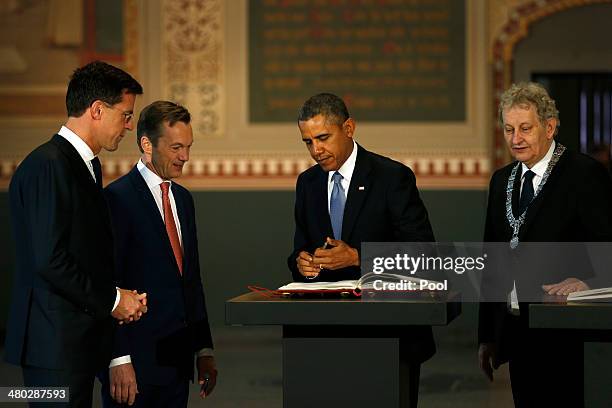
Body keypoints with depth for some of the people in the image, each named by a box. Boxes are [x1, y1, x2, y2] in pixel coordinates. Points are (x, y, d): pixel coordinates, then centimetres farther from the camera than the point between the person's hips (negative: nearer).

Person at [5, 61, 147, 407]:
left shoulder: (87, 165, 17)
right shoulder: (48, 165, -15)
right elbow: (49, 259, -21)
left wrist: (120, 297, 5)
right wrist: (111, 300, -11)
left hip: (81, 341, 10)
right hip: (55, 344, -10)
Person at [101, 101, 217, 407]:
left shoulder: (183, 198, 16)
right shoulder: (117, 198, -10)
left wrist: (204, 348, 16)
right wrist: (119, 359, -18)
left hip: (177, 359, 7)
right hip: (135, 362, -7)